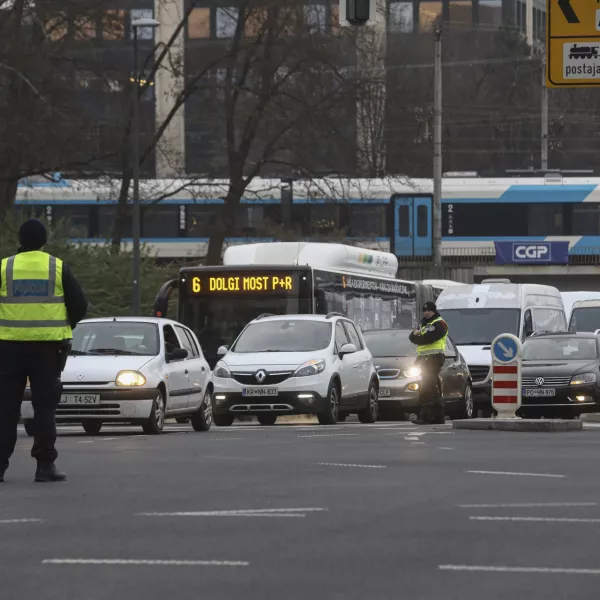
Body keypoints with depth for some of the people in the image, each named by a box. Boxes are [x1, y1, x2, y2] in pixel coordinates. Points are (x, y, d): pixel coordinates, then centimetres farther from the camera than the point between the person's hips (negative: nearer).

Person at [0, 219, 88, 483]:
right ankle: (45, 465, -2)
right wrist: (65, 326, 20)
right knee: (45, 405, 3)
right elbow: (79, 306, 2)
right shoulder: (58, 268, 1)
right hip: (48, 346, 0)